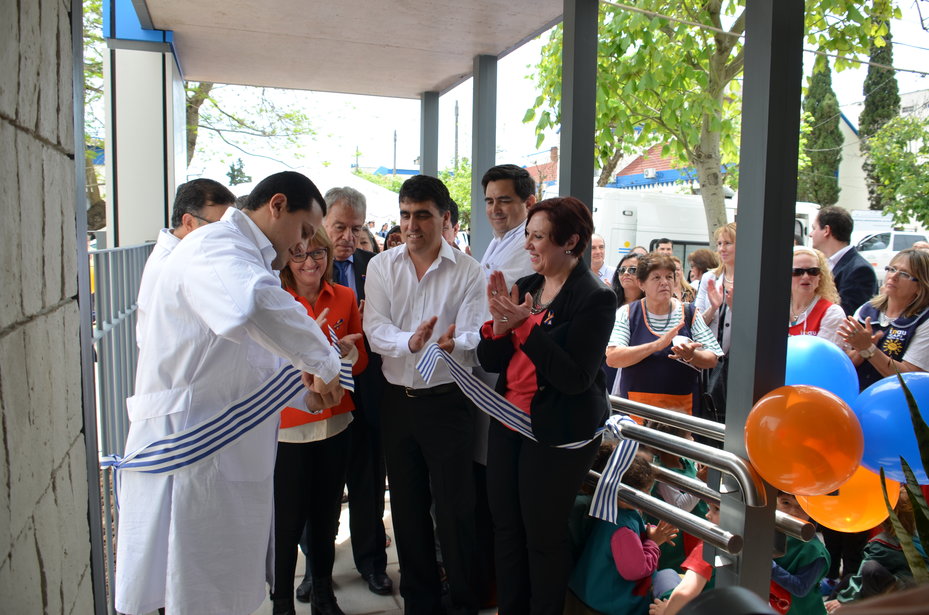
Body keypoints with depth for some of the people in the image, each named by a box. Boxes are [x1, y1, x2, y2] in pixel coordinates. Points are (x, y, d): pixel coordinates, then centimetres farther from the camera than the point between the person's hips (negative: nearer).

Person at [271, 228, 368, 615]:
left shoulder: (345, 297, 4)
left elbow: (361, 360, 10)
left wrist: (349, 351, -13)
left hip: (335, 422, 4)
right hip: (288, 425, -3)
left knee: (326, 517, 14)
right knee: (288, 521, 1)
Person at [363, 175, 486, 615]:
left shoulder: (467, 271, -3)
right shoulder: (381, 266, 3)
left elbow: (474, 335, -11)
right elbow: (375, 329, -7)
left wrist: (452, 343, -34)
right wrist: (411, 342, -28)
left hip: (447, 399, -3)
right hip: (397, 398, 3)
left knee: (454, 506, 3)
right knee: (407, 504, 15)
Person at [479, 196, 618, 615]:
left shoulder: (594, 298, -14)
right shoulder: (525, 287, 5)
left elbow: (575, 378, -22)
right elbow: (491, 361, 4)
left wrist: (524, 326, -25)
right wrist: (499, 322, -15)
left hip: (557, 434, -7)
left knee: (544, 535, 8)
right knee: (505, 527, 16)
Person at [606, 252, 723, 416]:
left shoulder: (690, 313, 4)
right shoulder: (627, 313, -1)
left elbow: (712, 360, 3)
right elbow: (612, 358, -14)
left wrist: (690, 356, -20)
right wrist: (657, 345, -23)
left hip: (681, 406, 1)